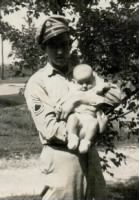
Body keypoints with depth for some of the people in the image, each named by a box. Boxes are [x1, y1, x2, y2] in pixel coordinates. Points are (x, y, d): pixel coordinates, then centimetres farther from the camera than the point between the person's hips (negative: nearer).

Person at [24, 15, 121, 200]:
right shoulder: (37, 82, -6)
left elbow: (115, 96, -3)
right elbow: (50, 128, -14)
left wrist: (80, 99, -16)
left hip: (90, 154, 5)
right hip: (61, 157, -5)